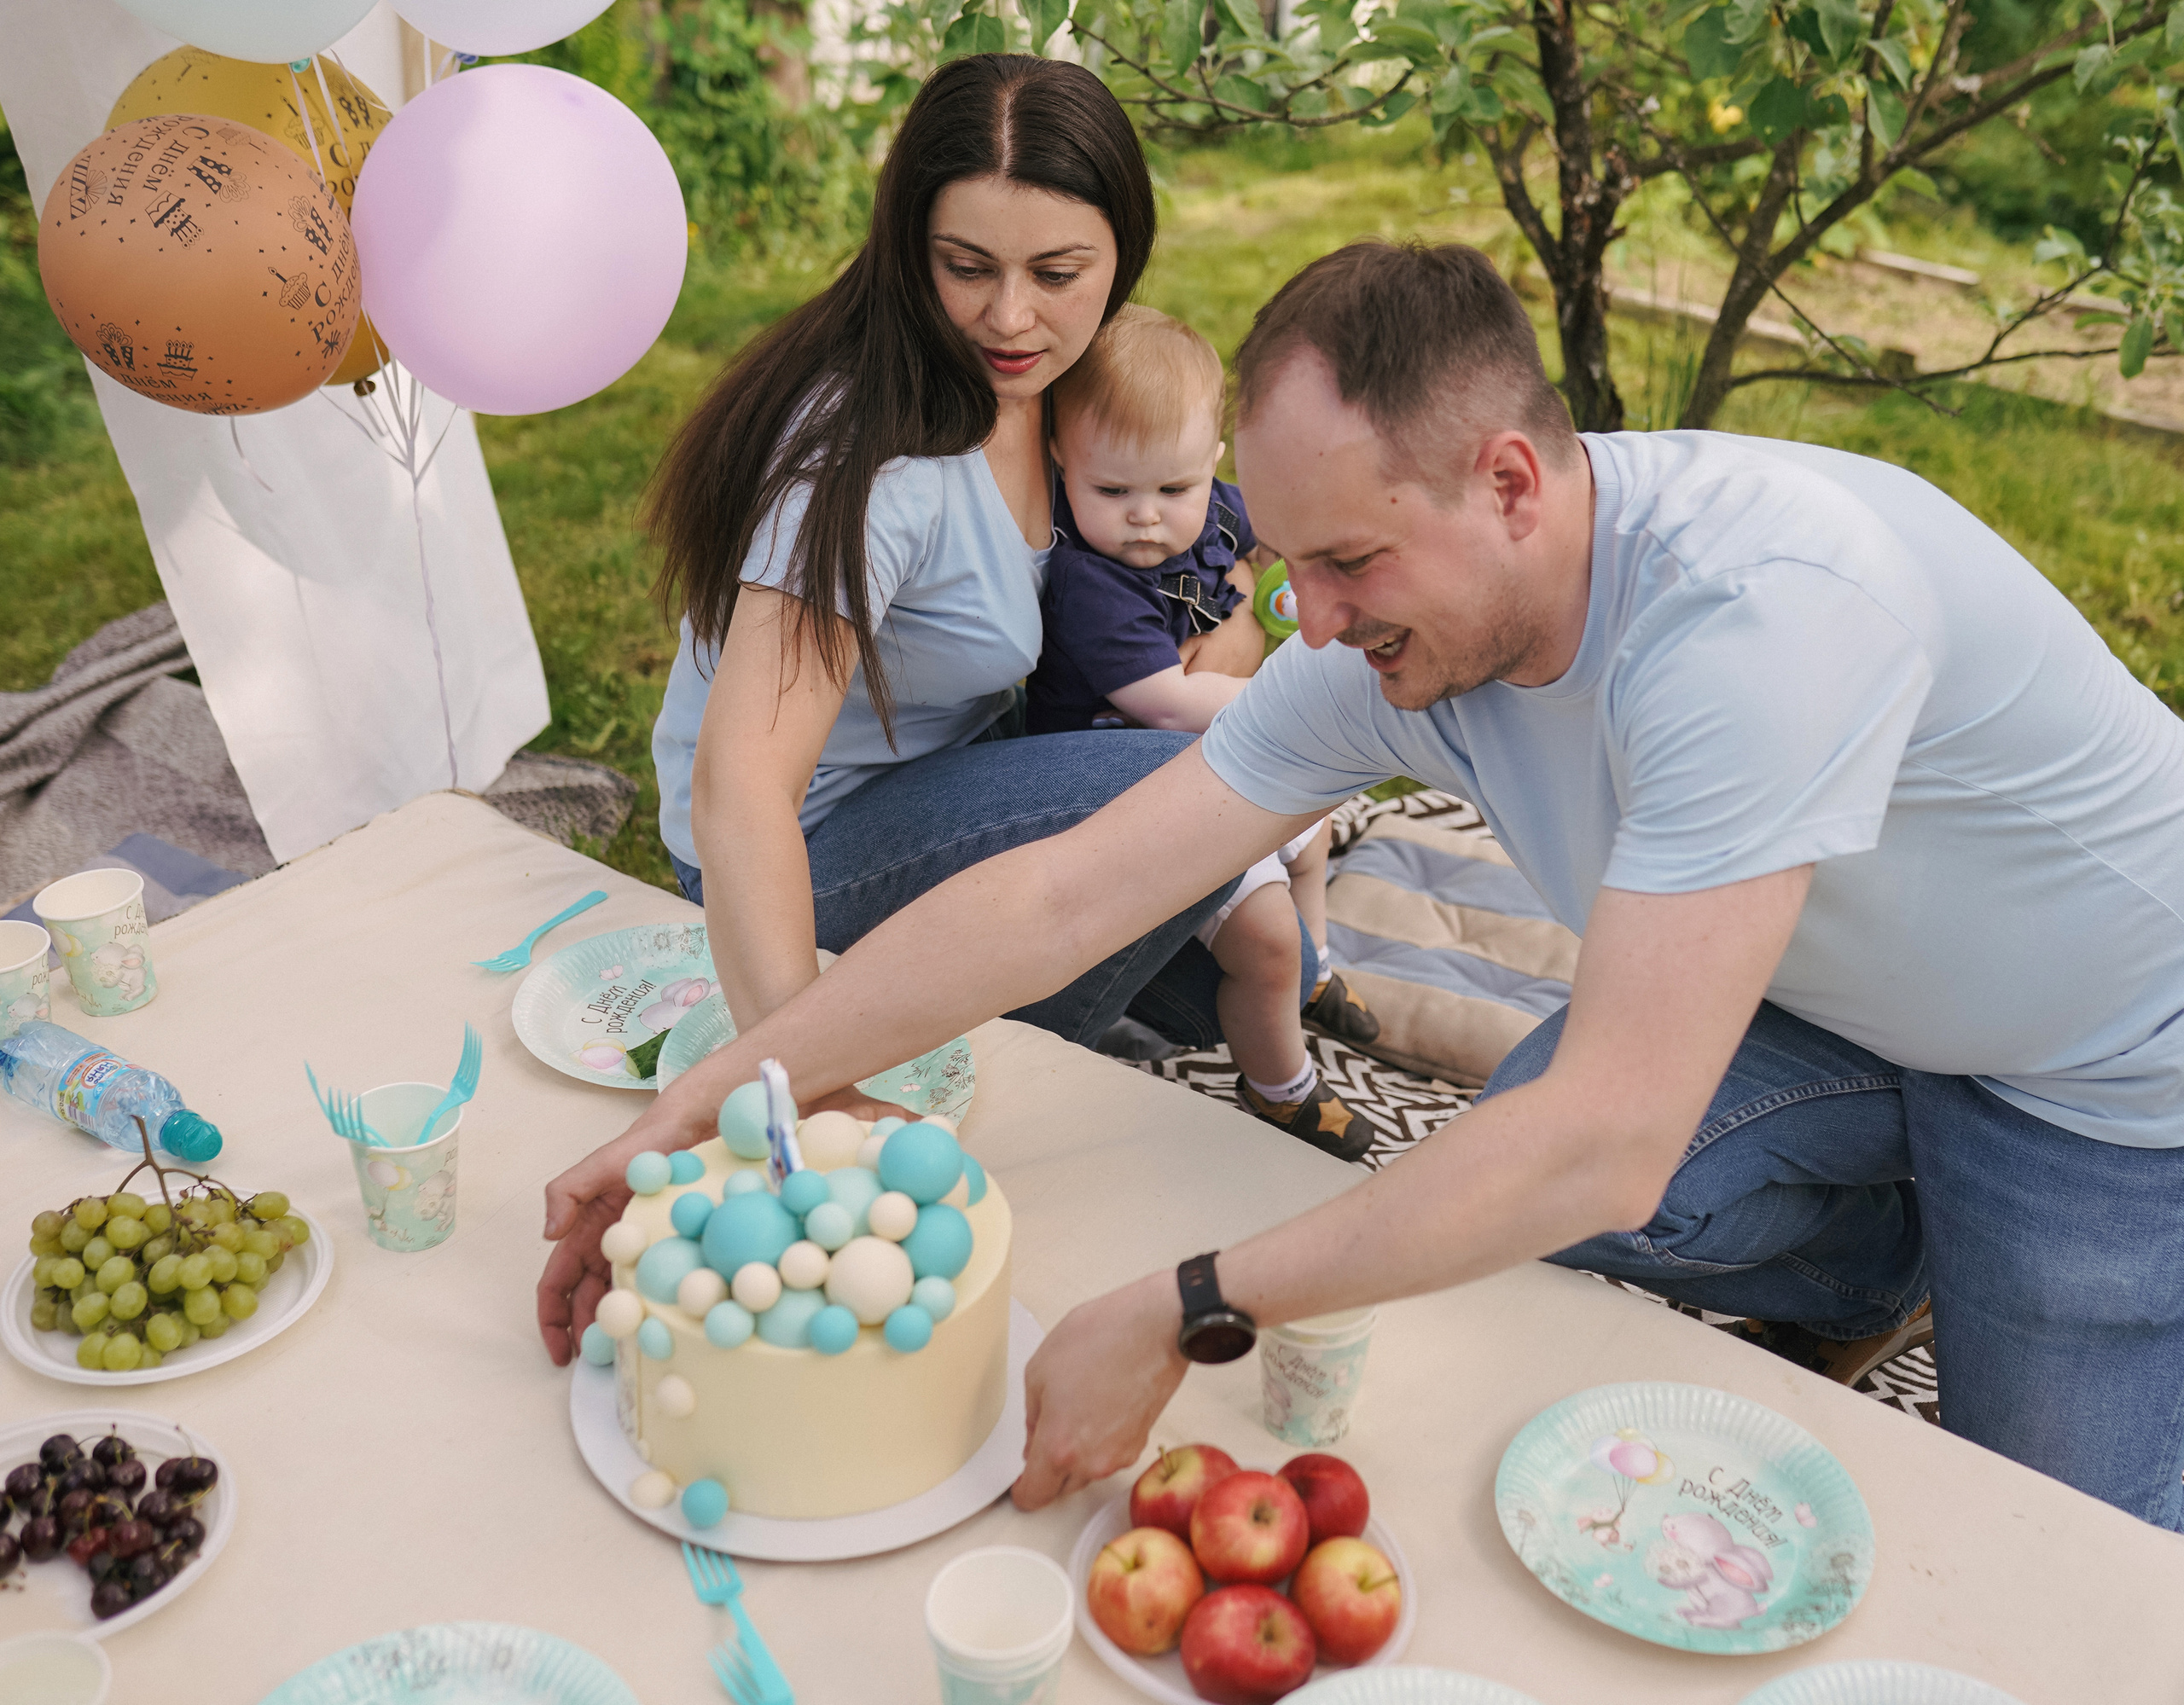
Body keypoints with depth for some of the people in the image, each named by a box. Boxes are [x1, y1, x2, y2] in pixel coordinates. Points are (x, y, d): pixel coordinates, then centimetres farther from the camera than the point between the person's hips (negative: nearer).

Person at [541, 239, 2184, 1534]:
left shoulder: (1763, 604, -42)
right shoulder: (1390, 637, -19)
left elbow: (1607, 1144, -45)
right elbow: (1058, 898, -20)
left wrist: (1176, 1322, -42)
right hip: (1841, 1006, 6)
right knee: (1482, 1195, -11)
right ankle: (1885, 1259, 16)